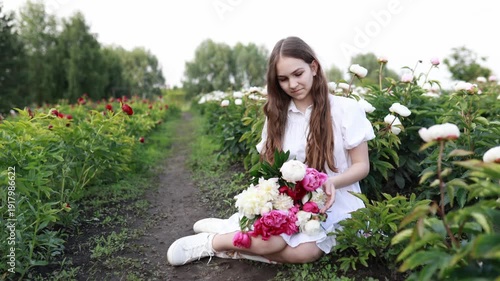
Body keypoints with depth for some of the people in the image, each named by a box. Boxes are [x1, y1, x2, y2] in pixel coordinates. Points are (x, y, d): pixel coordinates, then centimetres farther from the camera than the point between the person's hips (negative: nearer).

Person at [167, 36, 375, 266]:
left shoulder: (346, 109, -5)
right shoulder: (277, 114, 6)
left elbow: (362, 166, -2)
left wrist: (332, 183, -22)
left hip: (335, 204, -1)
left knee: (305, 251, -33)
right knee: (267, 239, -34)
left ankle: (216, 243, -15)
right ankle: (220, 233, -4)